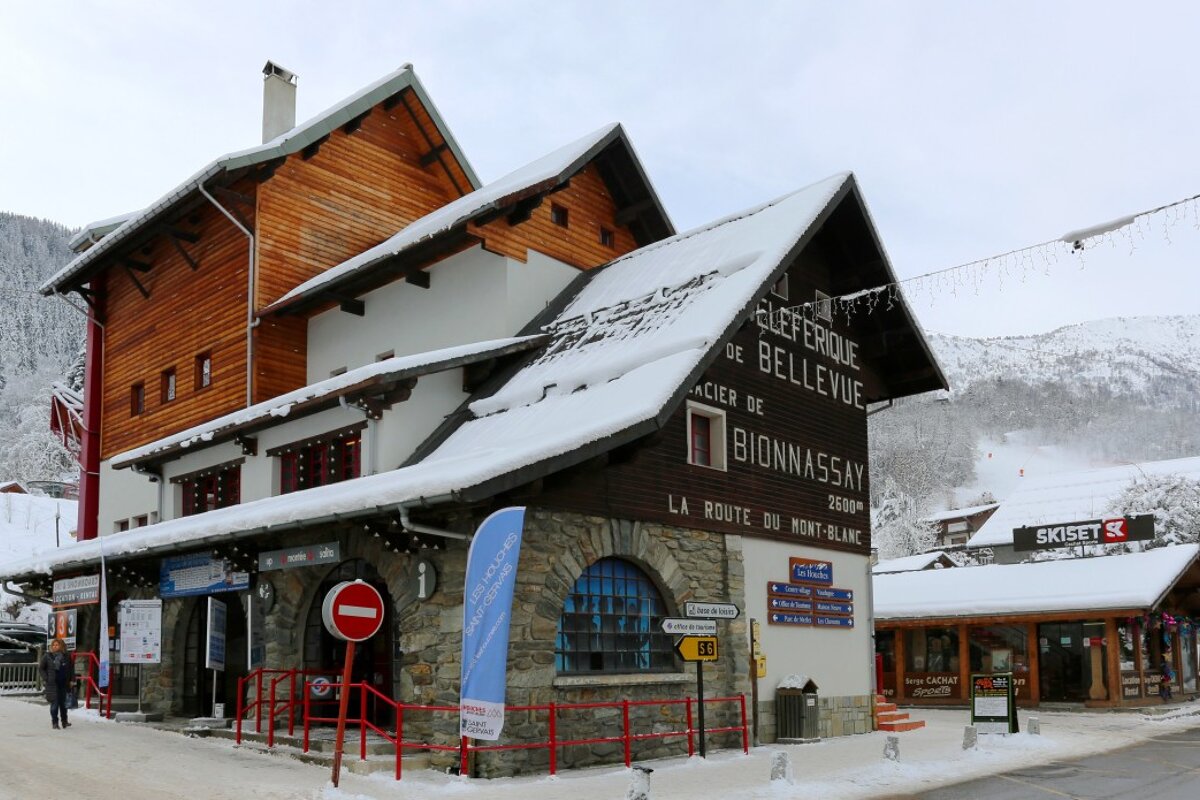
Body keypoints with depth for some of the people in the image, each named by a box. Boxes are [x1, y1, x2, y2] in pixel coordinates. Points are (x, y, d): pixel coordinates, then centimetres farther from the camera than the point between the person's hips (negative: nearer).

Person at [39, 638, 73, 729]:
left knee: (63, 702, 10)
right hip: (52, 683, -2)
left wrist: (72, 680, 4)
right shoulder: (47, 656, 1)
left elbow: (71, 669, 12)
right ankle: (55, 722, 7)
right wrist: (45, 679, -5)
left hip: (64, 683, 2)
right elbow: (42, 668, 7)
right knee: (54, 703, -3)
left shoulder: (66, 657, 6)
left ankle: (64, 721, 23)